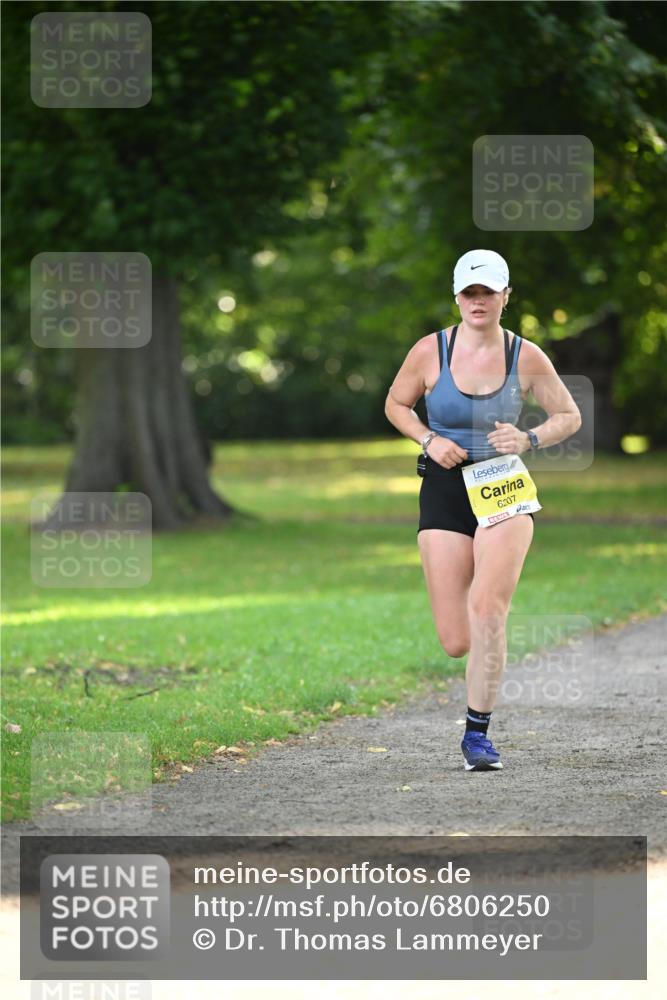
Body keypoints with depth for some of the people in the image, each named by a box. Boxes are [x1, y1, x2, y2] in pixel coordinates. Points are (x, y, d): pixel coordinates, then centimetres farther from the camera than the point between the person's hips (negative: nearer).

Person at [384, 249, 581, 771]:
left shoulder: (526, 356, -3)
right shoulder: (430, 351, -3)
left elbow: (569, 416, 9)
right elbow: (396, 404, 13)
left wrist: (529, 440, -11)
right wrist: (429, 439, -6)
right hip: (445, 494, 1)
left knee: (487, 610, -23)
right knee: (456, 642, -3)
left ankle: (478, 733, -11)